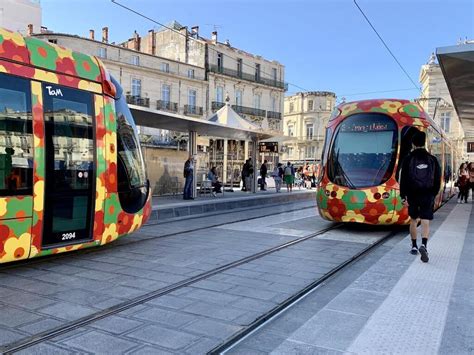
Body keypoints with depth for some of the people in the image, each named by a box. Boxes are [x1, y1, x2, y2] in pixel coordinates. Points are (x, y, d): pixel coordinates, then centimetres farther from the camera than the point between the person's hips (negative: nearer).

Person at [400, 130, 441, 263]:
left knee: (413, 220, 14)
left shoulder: (408, 159, -5)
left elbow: (403, 179, -8)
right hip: (428, 196, 0)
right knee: (425, 222, -2)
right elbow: (437, 180, 5)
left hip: (413, 195, 0)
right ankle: (423, 245, -23)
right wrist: (434, 194, 15)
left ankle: (414, 247, 22)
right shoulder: (432, 159, 2)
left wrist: (403, 196, -5)